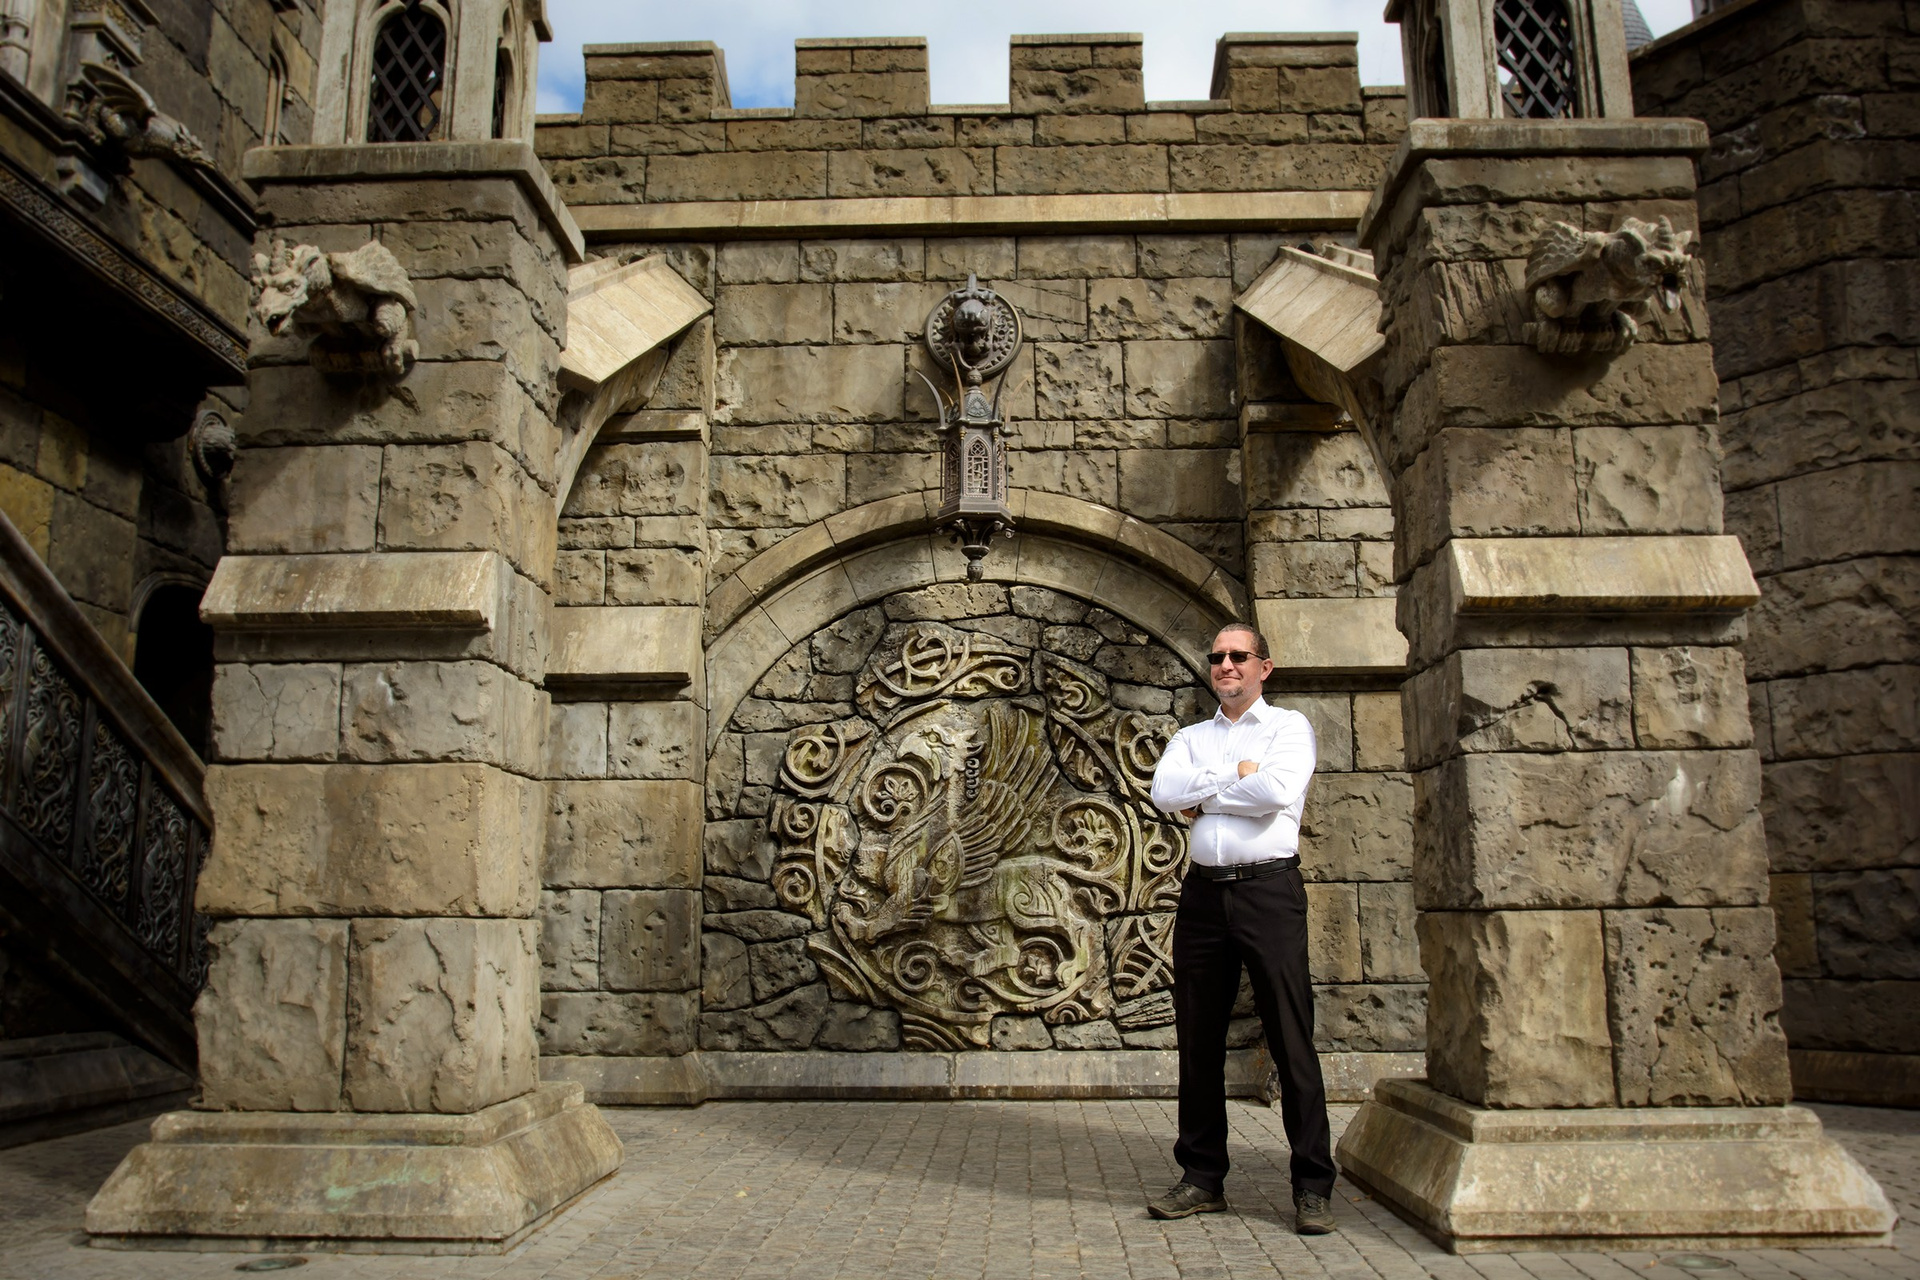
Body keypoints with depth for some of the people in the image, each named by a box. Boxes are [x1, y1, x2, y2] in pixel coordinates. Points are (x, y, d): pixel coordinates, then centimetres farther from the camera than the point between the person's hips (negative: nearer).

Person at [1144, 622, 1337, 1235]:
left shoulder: (1288, 726, 7)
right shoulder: (1191, 737, 19)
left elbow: (1278, 790, -13)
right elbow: (1163, 792, -1)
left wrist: (1202, 792, -2)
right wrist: (1236, 775, -6)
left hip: (1268, 890, -4)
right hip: (1203, 892, 4)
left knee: (1291, 1040, -4)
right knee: (1198, 1041, 7)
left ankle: (1313, 1186, 6)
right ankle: (1202, 1178, 17)